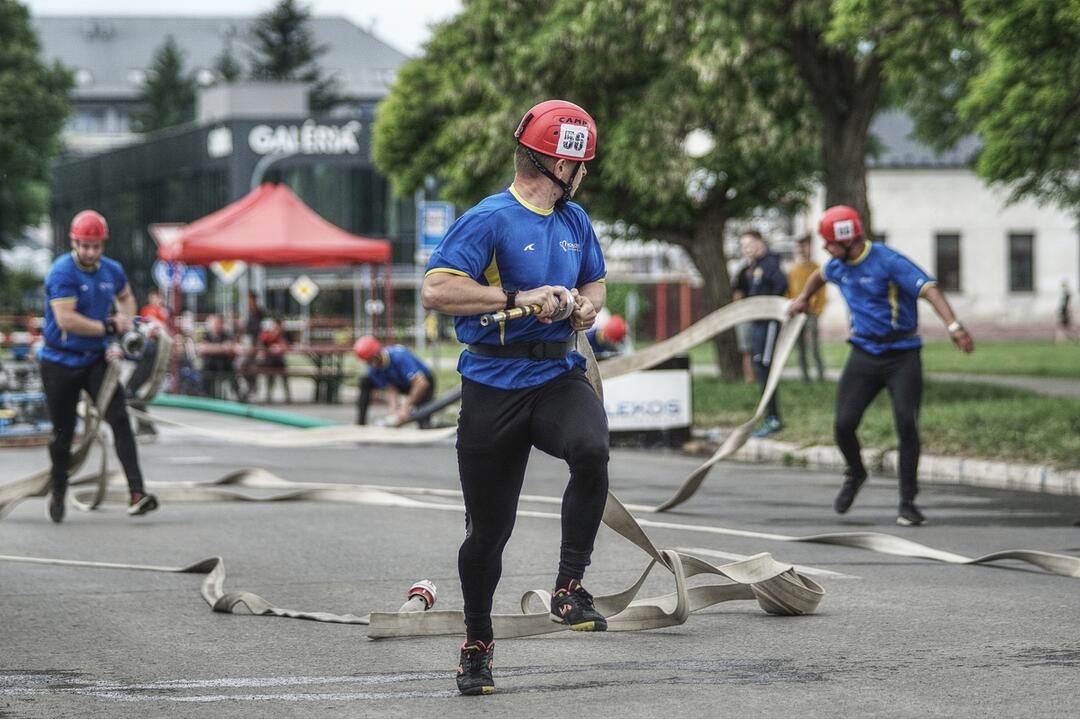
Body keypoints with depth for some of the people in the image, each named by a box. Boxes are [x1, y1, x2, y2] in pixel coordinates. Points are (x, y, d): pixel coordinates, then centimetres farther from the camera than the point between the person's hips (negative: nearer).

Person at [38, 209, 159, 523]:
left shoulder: (112, 270, 2)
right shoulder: (62, 273, -17)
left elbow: (126, 297, 26)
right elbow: (67, 320, -26)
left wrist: (126, 324, 6)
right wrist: (109, 327, -19)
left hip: (97, 359, 4)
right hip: (60, 363, -4)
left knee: (120, 419, -14)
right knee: (63, 433, 7)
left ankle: (137, 493, -22)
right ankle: (58, 491, 32)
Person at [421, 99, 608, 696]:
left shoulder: (575, 221, 10)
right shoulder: (490, 220, -11)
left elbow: (595, 282, 27)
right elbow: (436, 290, -19)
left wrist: (585, 305, 4)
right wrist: (519, 298, -21)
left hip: (558, 376, 4)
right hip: (494, 384, -4)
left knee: (590, 449, -31)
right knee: (488, 529, 5)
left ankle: (569, 588, -18)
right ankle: (477, 642, 27)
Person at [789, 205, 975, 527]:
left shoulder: (889, 262, -18)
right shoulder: (838, 265, 5)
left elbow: (928, 289, -29)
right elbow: (820, 275, 31)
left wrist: (953, 325, -43)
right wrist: (803, 298, 48)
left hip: (902, 357, -5)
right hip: (864, 353, 5)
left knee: (907, 426, -12)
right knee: (844, 425, -3)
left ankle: (908, 503, -2)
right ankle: (855, 475, 28)